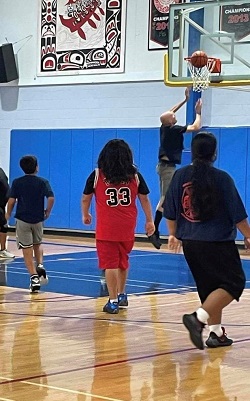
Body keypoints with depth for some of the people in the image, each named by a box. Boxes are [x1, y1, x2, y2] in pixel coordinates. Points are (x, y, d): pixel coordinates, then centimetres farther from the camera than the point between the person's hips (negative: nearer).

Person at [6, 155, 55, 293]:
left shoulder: (17, 182, -2)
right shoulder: (43, 182, -1)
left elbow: (11, 201, -6)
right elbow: (51, 198, -11)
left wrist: (8, 214, 10)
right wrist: (47, 212, 5)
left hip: (22, 219, -2)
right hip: (38, 219, 2)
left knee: (27, 250, 1)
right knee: (37, 244, 25)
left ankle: (34, 277, -7)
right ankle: (40, 266, 3)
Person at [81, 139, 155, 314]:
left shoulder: (97, 175, -3)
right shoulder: (134, 175, 2)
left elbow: (85, 198, 5)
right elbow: (144, 199, 7)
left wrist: (85, 215, 23)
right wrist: (149, 221, 16)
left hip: (106, 228, -3)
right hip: (128, 227, 3)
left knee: (110, 264, 0)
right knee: (123, 262, 21)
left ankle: (113, 301, 0)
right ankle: (122, 295, 32)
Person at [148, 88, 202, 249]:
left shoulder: (164, 127, 6)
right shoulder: (174, 130, -15)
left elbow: (169, 113, 24)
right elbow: (196, 127, -13)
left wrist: (185, 100, 25)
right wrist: (198, 113, 3)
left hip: (164, 165, 9)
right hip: (168, 167, -9)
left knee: (165, 199, 12)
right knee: (165, 199, -11)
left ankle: (154, 230, 11)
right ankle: (154, 232, -15)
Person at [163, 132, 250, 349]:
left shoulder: (180, 175, 1)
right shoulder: (222, 178, -11)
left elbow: (170, 212, 8)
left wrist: (174, 234, 25)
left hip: (190, 243, 6)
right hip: (218, 242, -6)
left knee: (209, 288, 18)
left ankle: (216, 332, 20)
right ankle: (198, 317, -15)